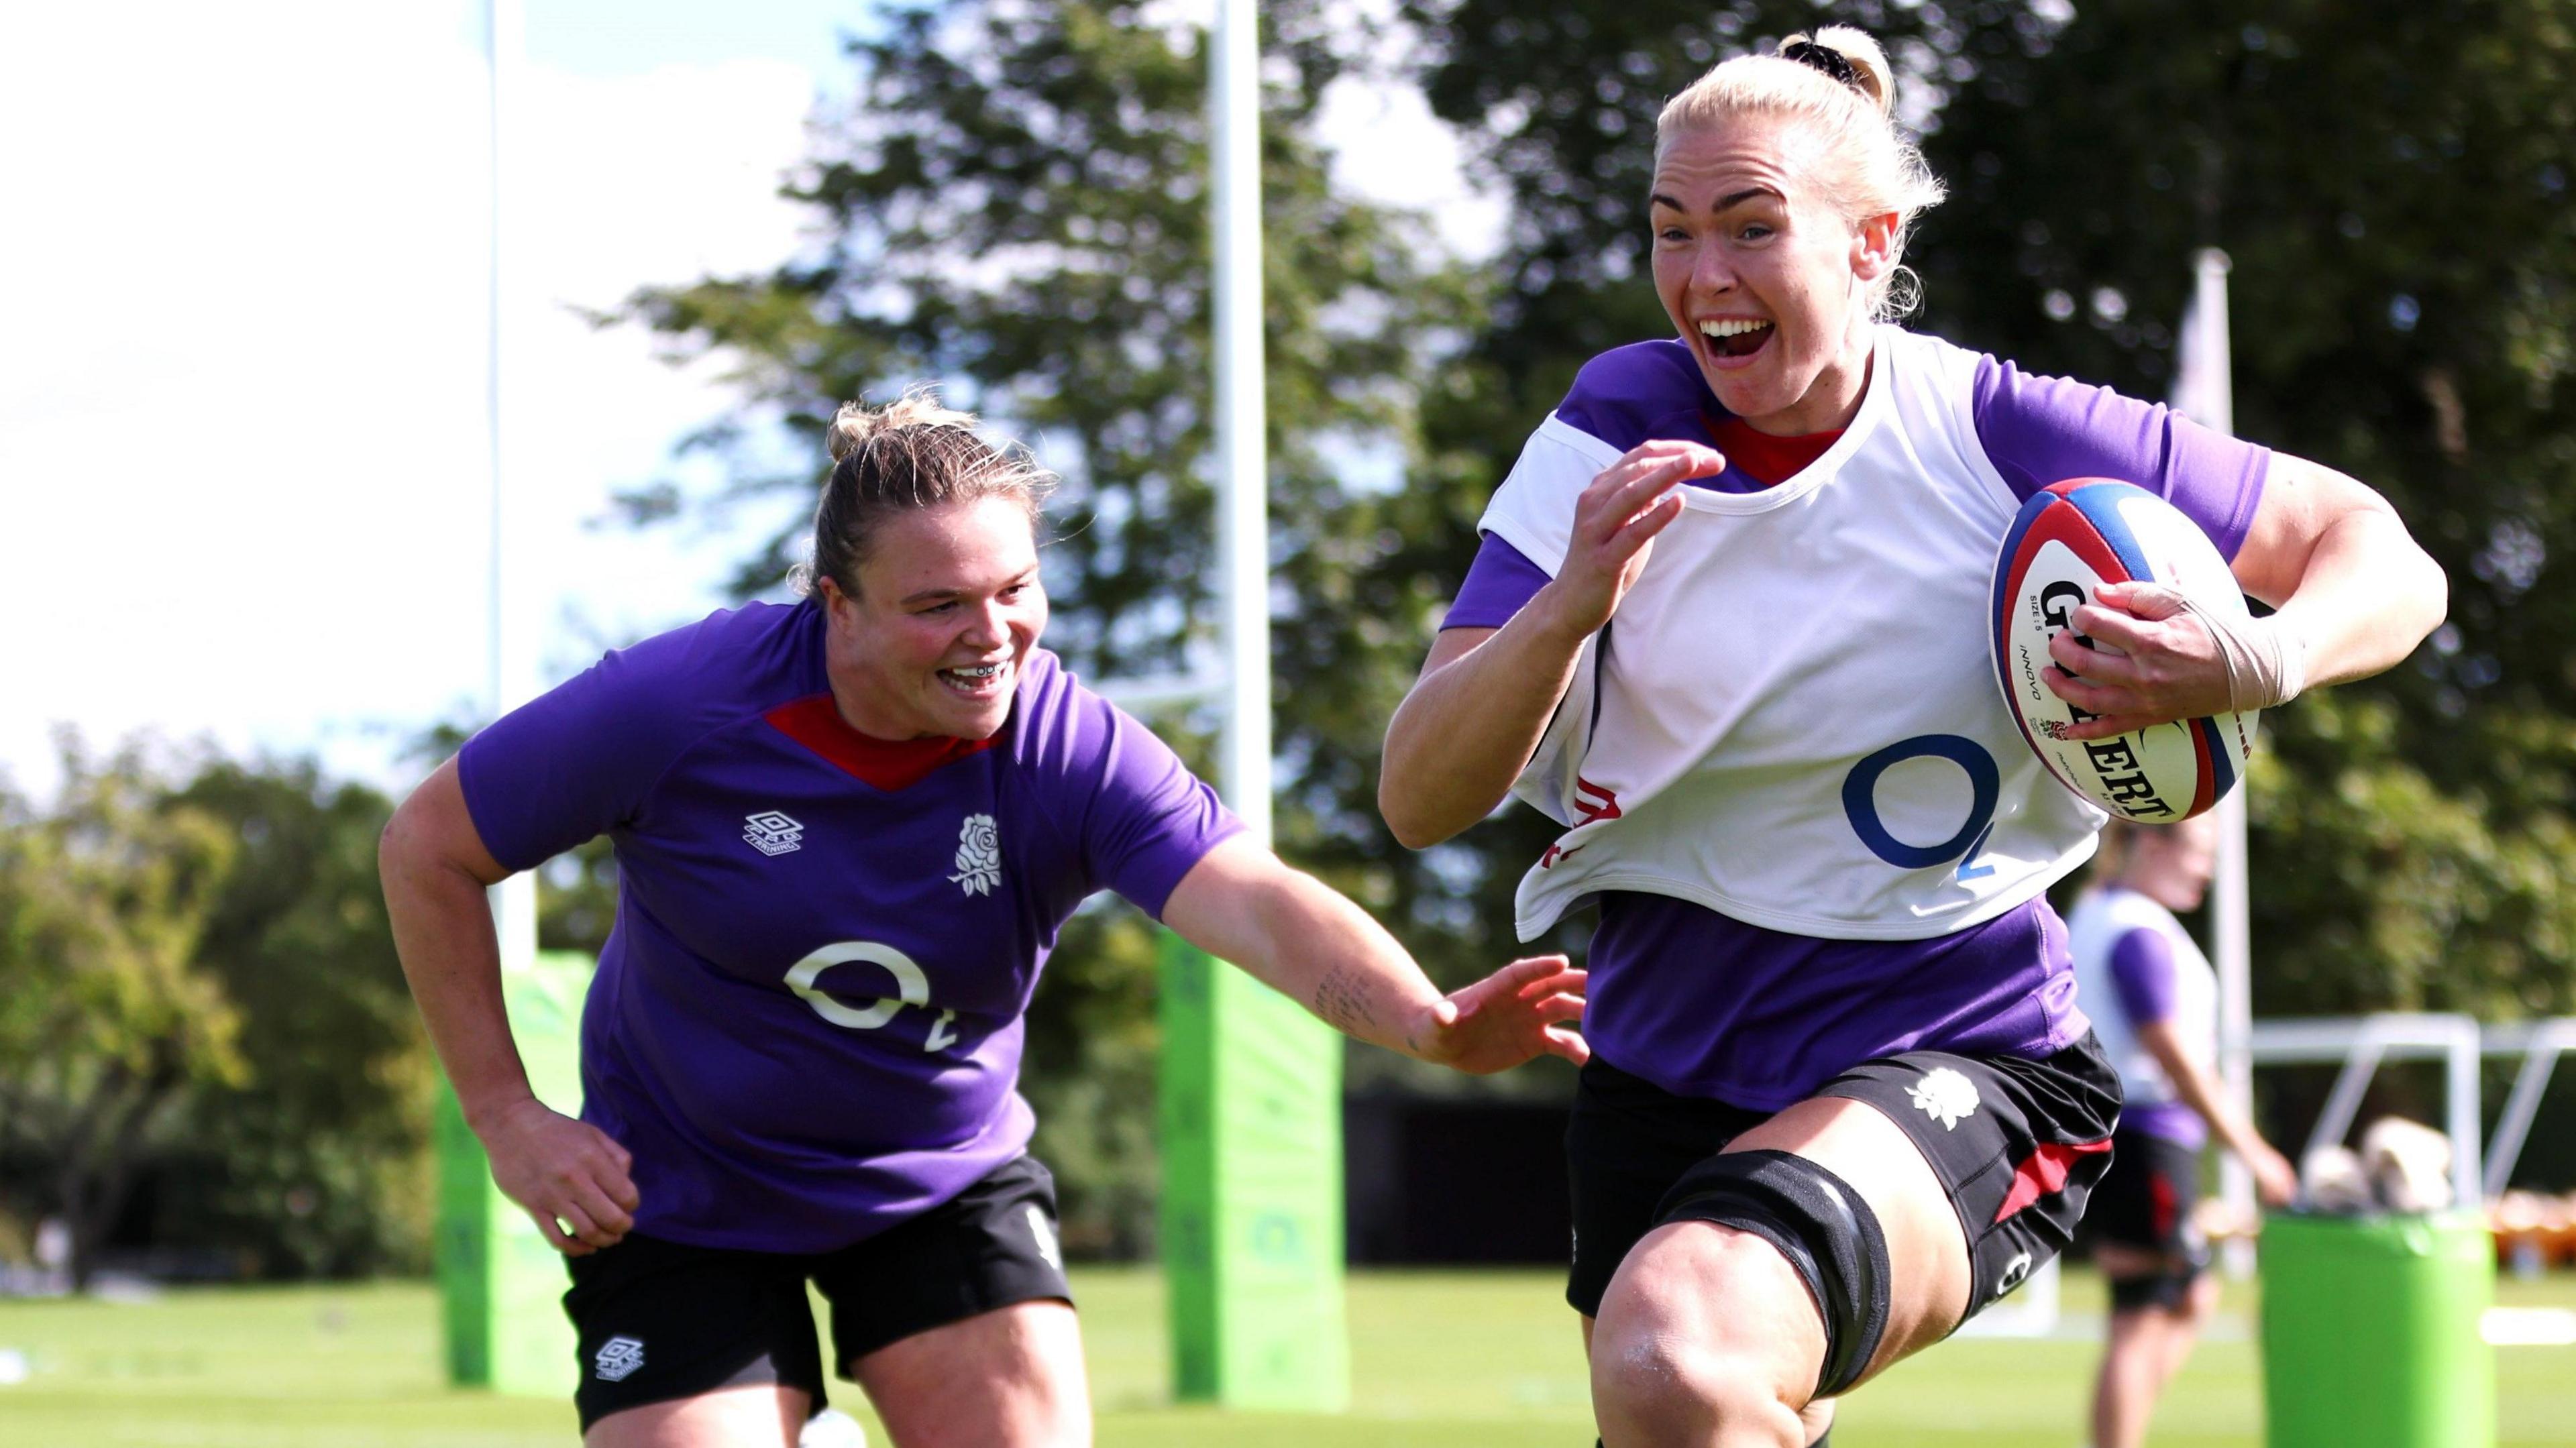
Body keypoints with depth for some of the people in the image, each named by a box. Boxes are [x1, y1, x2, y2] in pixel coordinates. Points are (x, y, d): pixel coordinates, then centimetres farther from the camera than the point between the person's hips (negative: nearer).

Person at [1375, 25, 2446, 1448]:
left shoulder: (1998, 437, -10)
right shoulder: (1618, 429, -4)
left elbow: (2382, 557, -1)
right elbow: (1418, 798, -10)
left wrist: (2258, 665, -24)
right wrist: (1570, 604, -28)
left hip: (1955, 1056, -4)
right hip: (1663, 1058, 5)